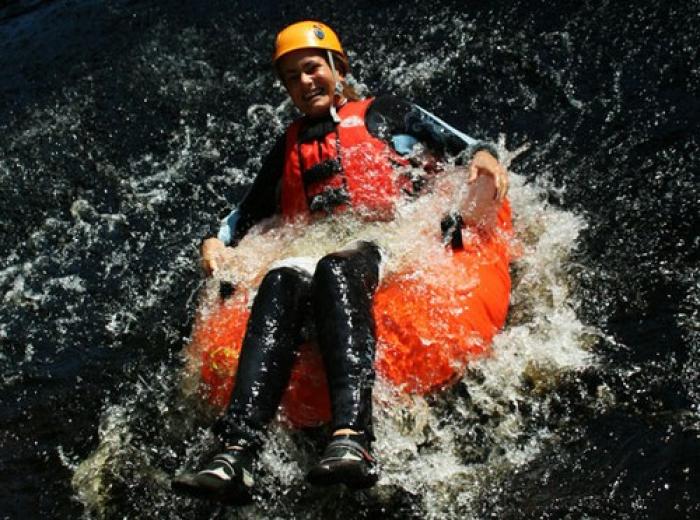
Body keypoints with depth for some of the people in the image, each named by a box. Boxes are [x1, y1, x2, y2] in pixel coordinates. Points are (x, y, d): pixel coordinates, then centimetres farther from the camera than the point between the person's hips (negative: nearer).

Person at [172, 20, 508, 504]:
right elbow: (250, 210, 37)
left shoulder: (385, 114, 21)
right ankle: (239, 452, -53)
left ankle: (353, 439, -60)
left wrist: (482, 154, -7)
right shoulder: (288, 148, 32)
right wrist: (218, 241, 18)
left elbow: (464, 145, 15)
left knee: (337, 268, -39)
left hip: (392, 248, -3)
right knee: (281, 282, -34)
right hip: (317, 255, 3)